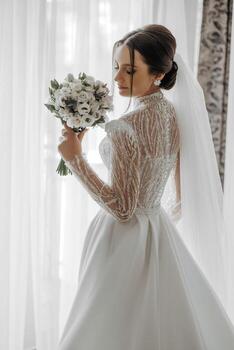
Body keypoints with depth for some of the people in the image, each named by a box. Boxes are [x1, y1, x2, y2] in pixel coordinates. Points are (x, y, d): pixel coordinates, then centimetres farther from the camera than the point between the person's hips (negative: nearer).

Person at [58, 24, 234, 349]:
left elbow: (122, 209, -22)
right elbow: (183, 191, 11)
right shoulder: (176, 115, 1)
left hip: (126, 236, -8)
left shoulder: (126, 128, -24)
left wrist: (76, 159, -20)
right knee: (167, 322, 21)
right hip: (159, 228, 8)